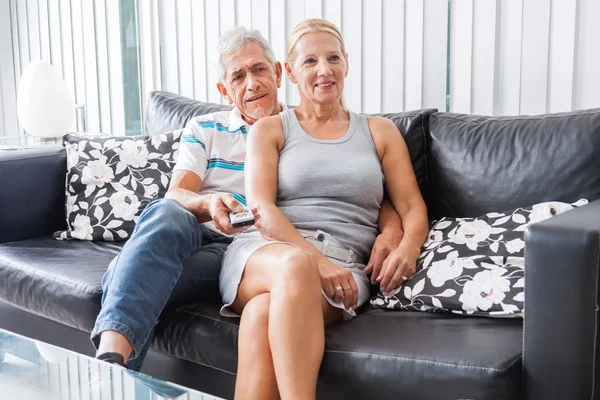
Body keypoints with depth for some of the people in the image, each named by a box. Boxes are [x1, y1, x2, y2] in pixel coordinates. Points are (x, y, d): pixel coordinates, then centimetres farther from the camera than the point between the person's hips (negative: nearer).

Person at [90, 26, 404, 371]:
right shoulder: (204, 129, 19)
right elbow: (176, 195, 4)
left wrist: (391, 229, -15)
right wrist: (209, 204, -21)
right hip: (196, 236, 2)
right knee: (165, 214, -36)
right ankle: (112, 356, -50)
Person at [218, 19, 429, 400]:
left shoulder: (380, 131, 21)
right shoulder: (269, 129, 16)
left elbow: (413, 208, 15)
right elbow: (261, 209, 0)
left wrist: (407, 248, -10)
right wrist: (315, 258, -18)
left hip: (342, 265, 0)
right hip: (264, 254, 0)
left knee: (263, 313, -36)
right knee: (295, 263, -40)